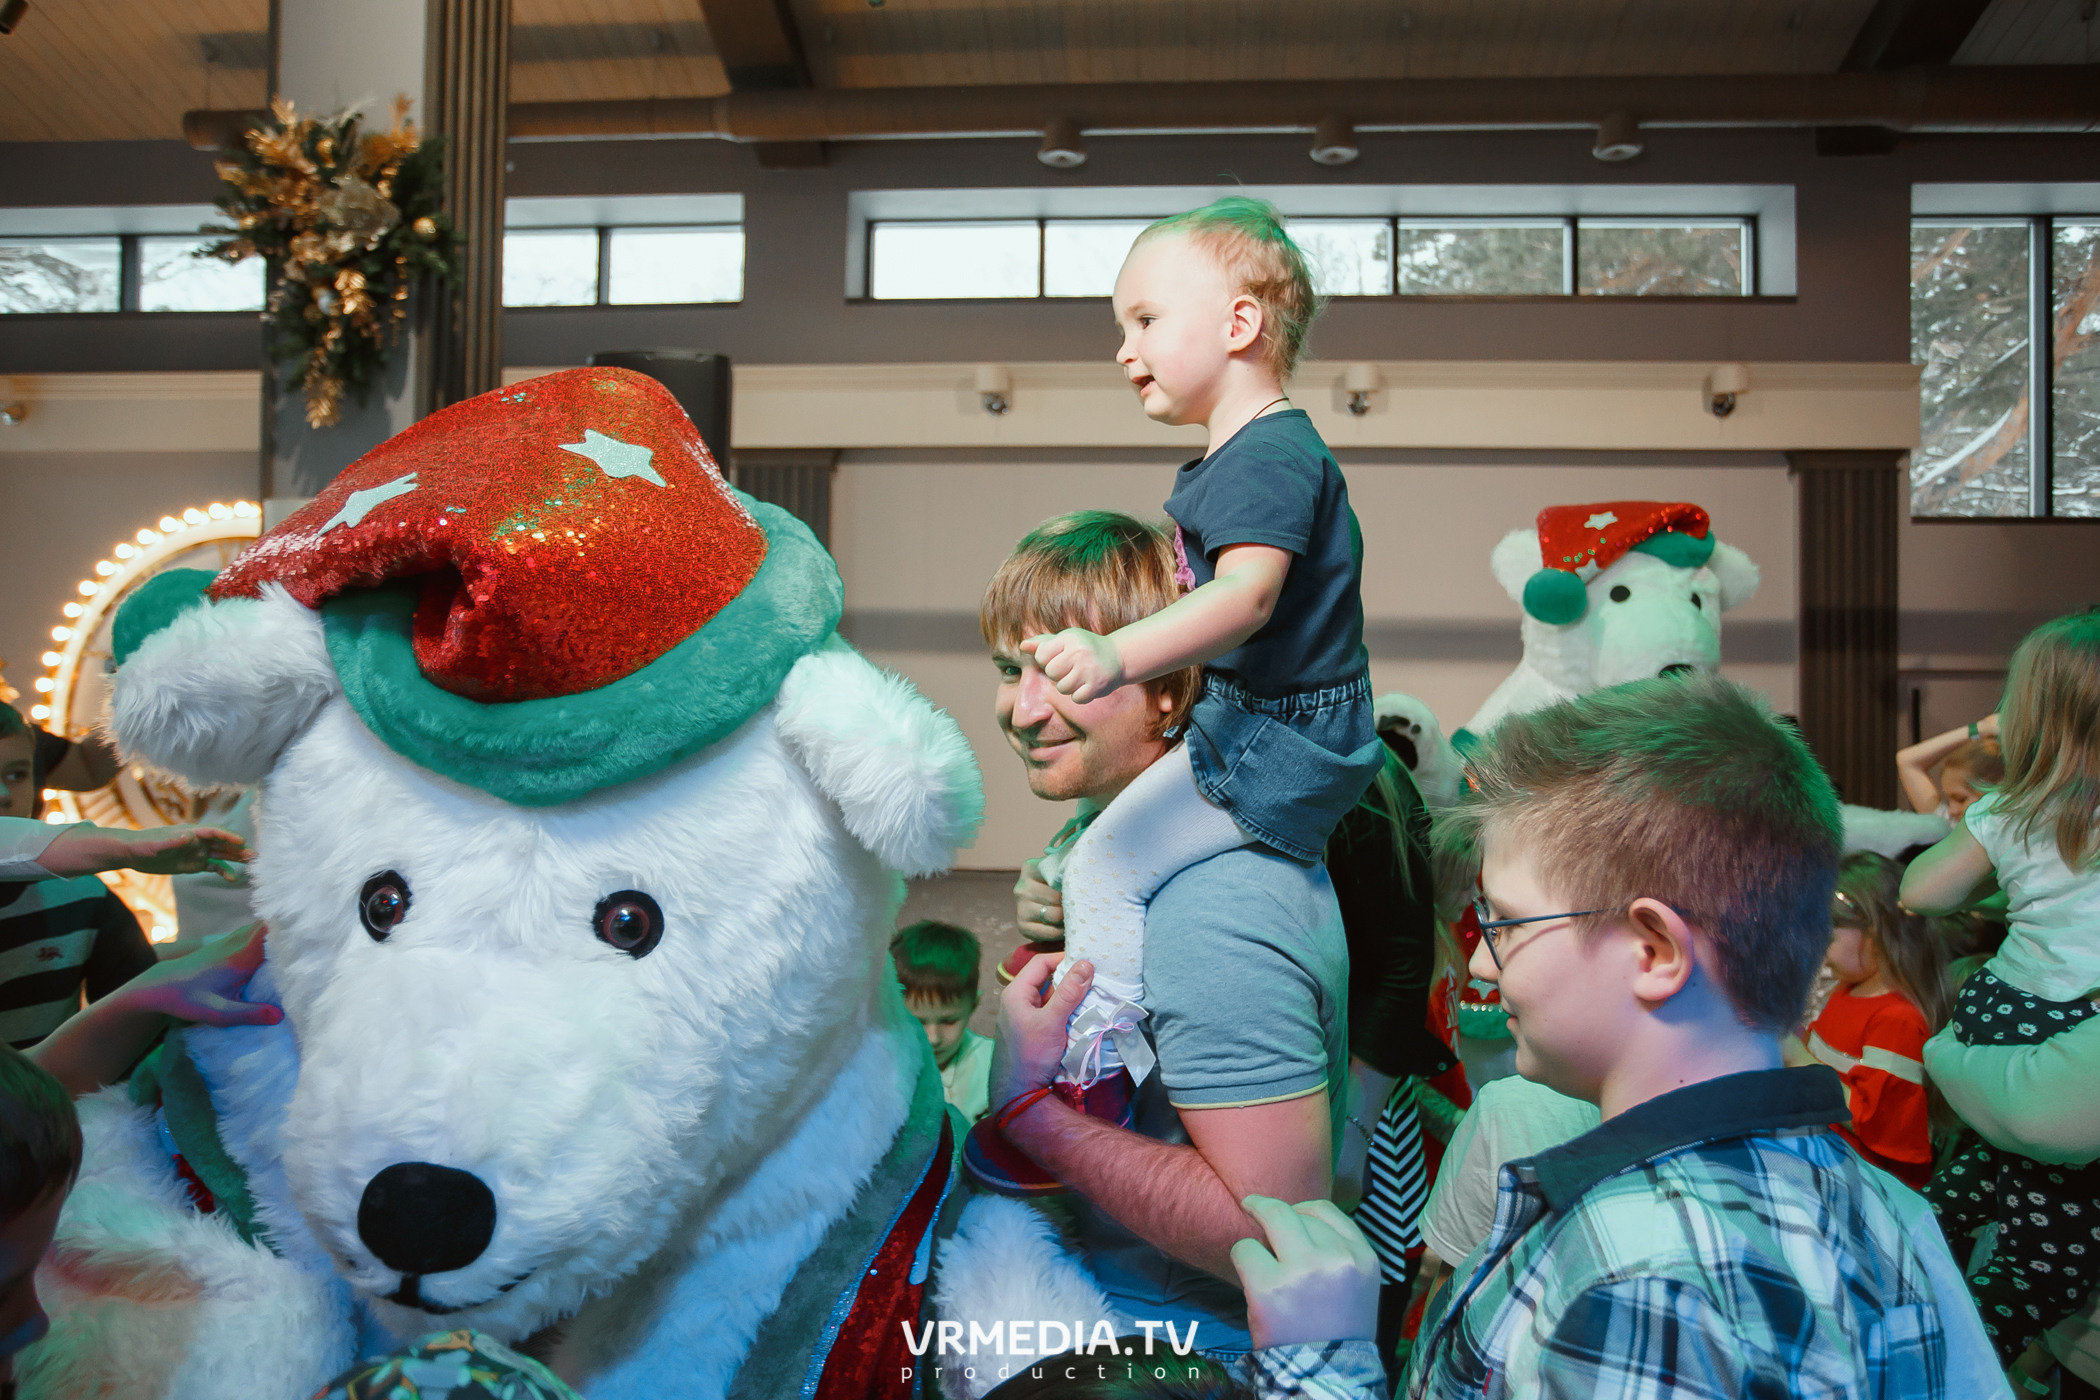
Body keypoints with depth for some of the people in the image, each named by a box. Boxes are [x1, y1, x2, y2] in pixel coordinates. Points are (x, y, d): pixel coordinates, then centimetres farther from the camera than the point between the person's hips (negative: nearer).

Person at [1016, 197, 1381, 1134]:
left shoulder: (1268, 455, -20)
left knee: (1103, 865, -12)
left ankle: (1100, 1067, -2)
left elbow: (1246, 595, -35)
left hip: (1275, 743, -12)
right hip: (1296, 731, 12)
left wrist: (1118, 657, -46)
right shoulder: (1236, 455, 14)